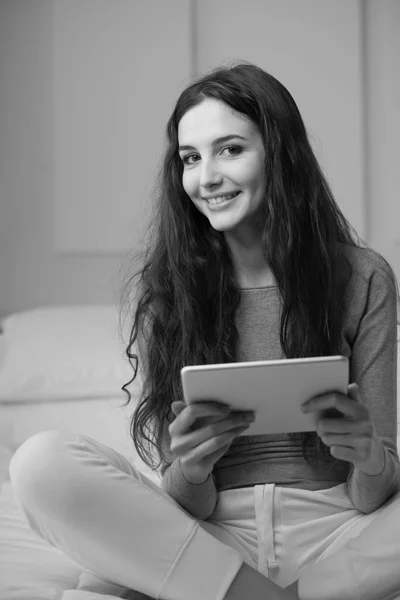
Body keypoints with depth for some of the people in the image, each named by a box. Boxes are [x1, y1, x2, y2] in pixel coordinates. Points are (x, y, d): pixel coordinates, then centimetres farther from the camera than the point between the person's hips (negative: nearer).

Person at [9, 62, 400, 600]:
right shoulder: (156, 291, 1)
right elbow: (190, 508, 1)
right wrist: (189, 470, -23)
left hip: (330, 538, 0)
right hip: (212, 539, 1)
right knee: (44, 462, -25)